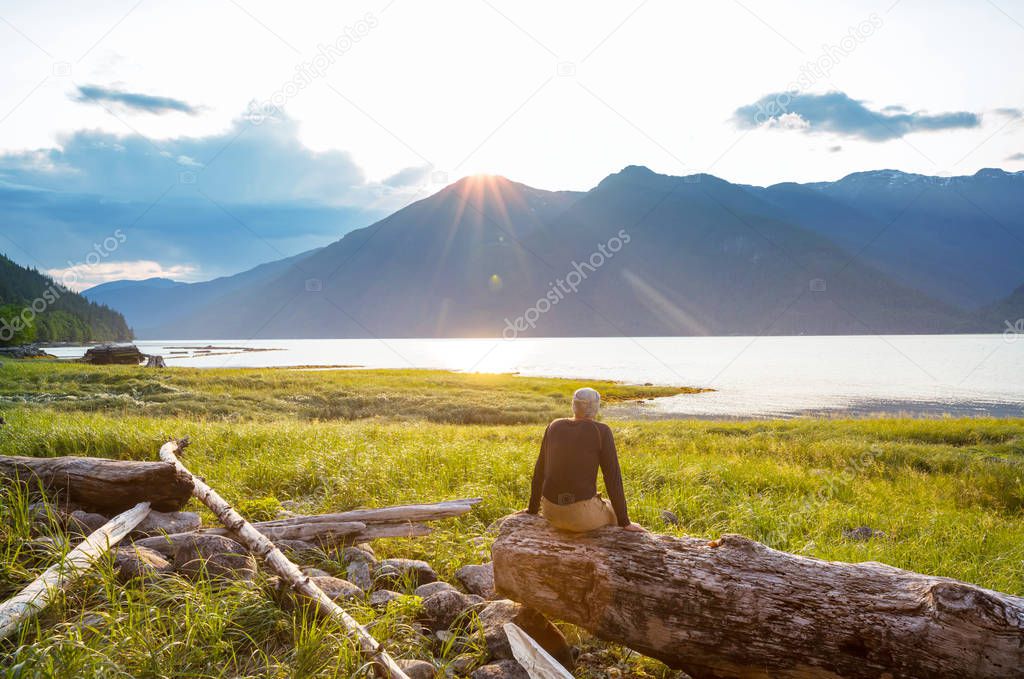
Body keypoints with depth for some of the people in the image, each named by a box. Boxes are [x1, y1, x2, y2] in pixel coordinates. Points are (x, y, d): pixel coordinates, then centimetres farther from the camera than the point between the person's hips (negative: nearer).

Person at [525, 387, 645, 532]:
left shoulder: (554, 426, 6)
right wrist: (625, 522, 1)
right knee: (614, 513, 31)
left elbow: (540, 469, 13)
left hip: (551, 510, 5)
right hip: (582, 512, -4)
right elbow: (613, 478, -8)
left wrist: (532, 508, 26)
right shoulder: (602, 431, -8)